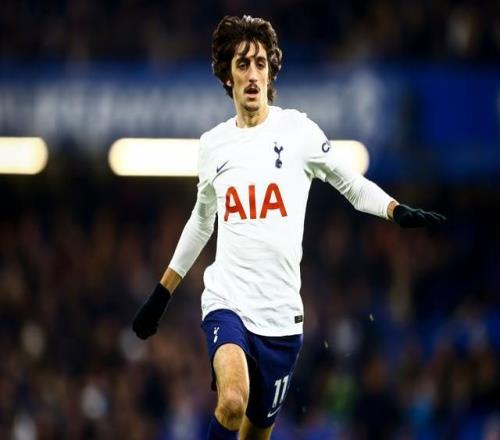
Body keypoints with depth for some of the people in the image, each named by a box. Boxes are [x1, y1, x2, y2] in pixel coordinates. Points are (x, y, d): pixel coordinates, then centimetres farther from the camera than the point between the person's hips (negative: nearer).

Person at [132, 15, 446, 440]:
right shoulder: (213, 143, 8)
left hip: (280, 313, 0)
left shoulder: (298, 130, 0)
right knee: (232, 403, -28)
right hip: (226, 300, 0)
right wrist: (161, 294, 28)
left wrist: (398, 210, -14)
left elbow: (353, 185, 5)